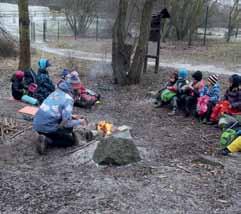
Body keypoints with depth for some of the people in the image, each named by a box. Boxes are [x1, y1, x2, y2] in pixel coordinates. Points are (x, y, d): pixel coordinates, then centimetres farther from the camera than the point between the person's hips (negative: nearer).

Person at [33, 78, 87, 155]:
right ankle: (47, 140, -5)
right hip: (48, 128, -7)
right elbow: (66, 123, -17)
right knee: (71, 140, 12)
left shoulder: (55, 93, 9)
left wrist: (71, 116, 25)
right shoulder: (68, 99, -13)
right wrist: (79, 122, 0)